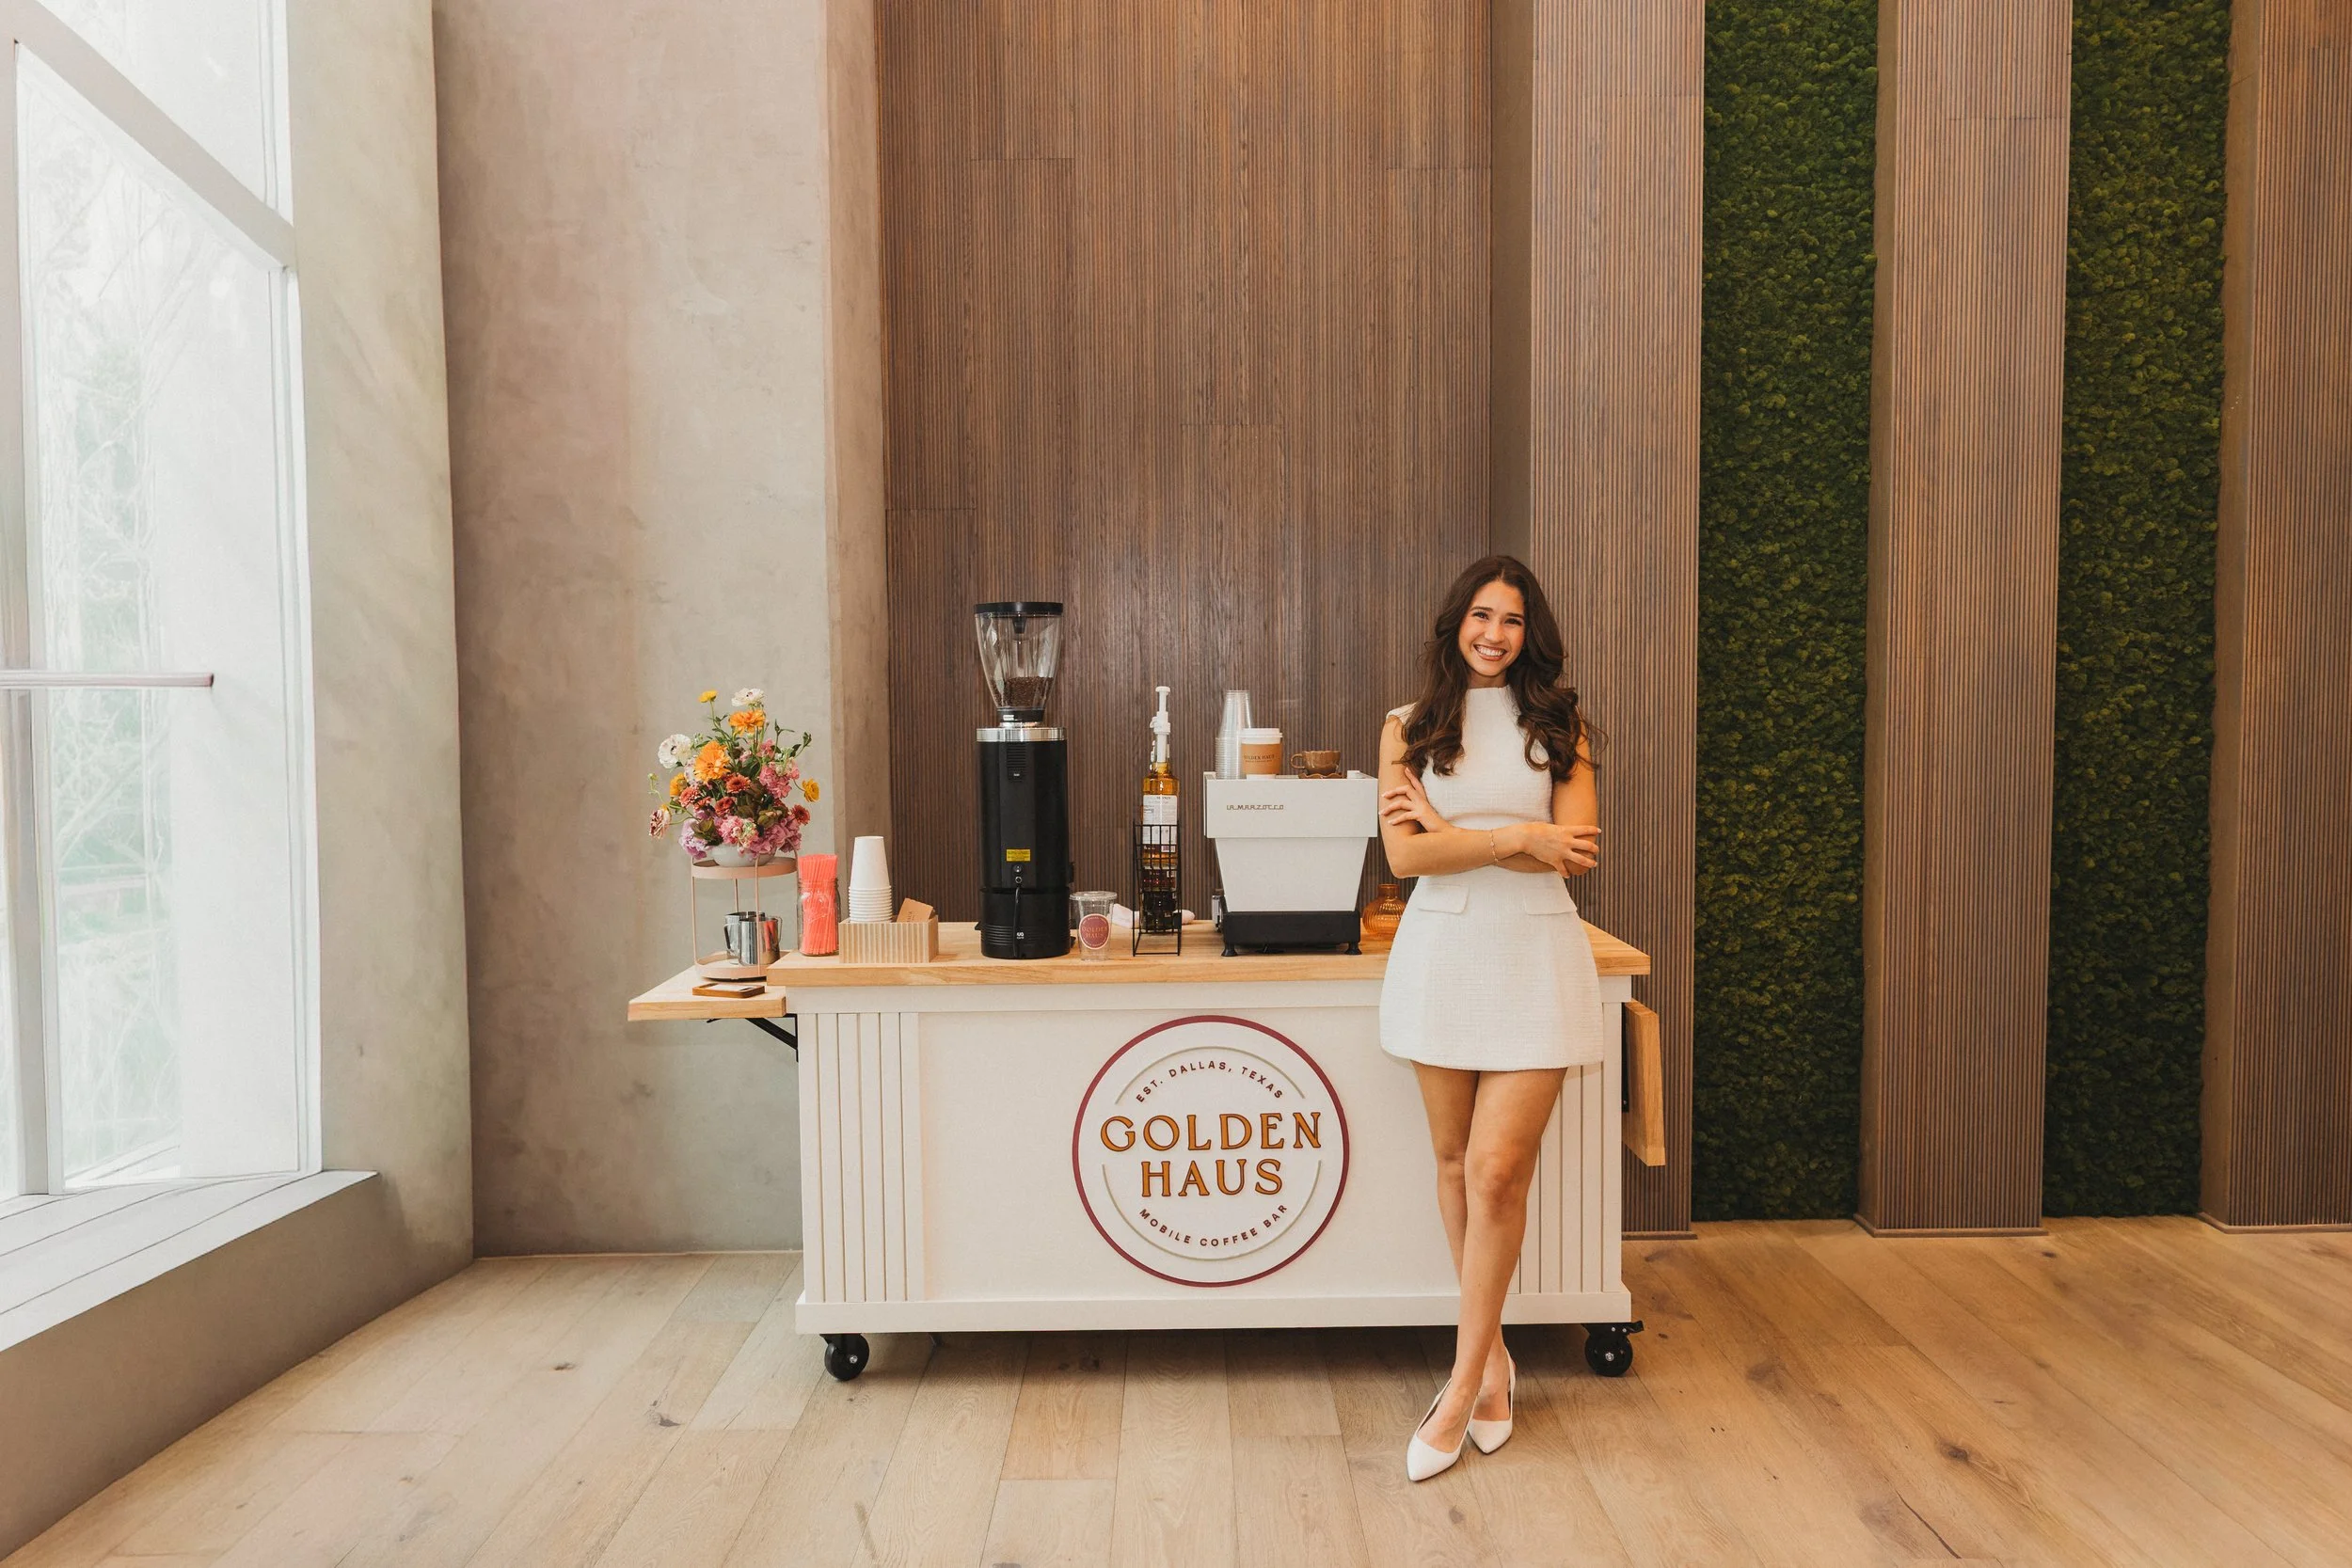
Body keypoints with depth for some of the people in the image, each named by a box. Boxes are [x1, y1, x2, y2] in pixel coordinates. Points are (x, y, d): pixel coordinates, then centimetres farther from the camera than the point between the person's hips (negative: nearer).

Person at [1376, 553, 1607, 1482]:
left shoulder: (1558, 724, 6)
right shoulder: (1410, 727, 6)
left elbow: (1576, 848, -6)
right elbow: (1404, 855, -6)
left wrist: (1451, 832, -8)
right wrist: (1517, 836, -13)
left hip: (1533, 954, -1)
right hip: (1441, 952, 2)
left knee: (1496, 1170, -6)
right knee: (1456, 1163, 9)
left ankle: (1463, 1386, 8)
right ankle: (1492, 1353, 28)